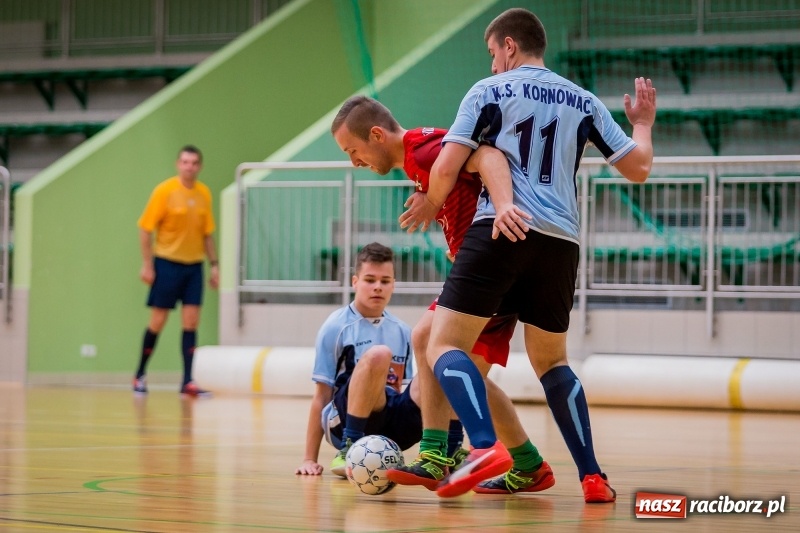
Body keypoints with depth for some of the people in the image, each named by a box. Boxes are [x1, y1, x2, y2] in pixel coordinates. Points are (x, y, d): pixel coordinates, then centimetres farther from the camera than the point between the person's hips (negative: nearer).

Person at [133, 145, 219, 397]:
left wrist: (214, 264, 8)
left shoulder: (204, 193, 5)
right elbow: (145, 228, -7)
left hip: (194, 265, 4)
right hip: (167, 263, -4)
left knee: (191, 321, -2)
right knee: (158, 320, 1)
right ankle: (140, 375, 17)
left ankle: (188, 381, -2)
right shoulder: (164, 191, -8)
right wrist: (147, 264, -11)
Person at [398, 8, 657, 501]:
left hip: (502, 230, -5)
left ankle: (486, 446, -30)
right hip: (562, 240, 5)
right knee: (550, 359, 21)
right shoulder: (583, 101, 20)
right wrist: (644, 124, 40)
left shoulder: (489, 91, 8)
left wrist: (431, 204, 20)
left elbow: (446, 169, -1)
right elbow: (639, 168, 21)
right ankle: (593, 477, 12)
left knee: (445, 345, -5)